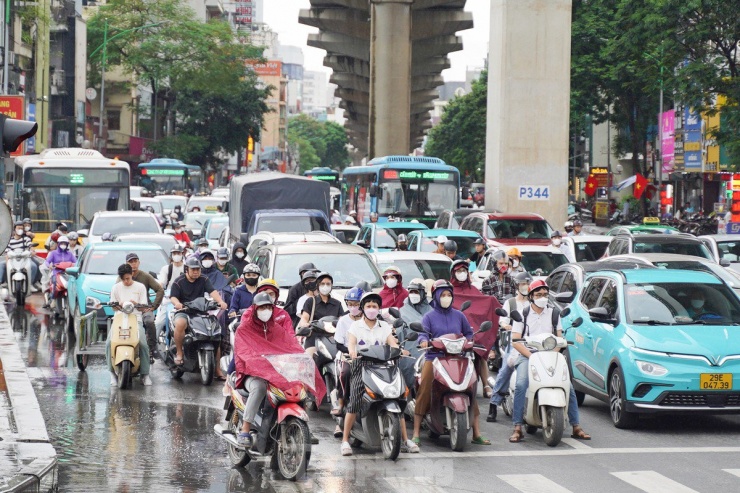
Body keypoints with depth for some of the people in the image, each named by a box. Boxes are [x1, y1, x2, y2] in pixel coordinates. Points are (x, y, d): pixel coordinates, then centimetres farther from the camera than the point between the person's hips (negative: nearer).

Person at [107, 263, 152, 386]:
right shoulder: (116, 287, 12)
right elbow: (113, 306, 10)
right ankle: (113, 373, -15)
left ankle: (145, 374, -13)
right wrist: (119, 305, -14)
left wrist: (136, 304, -19)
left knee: (143, 344, -25)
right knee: (109, 343, -24)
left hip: (136, 319, -1)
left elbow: (144, 308, 4)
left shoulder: (140, 287, 8)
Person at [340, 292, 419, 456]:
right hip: (361, 365, -2)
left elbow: (392, 343, 4)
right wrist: (352, 351, -29)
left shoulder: (384, 327, 18)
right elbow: (350, 342, -6)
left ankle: (405, 440, -3)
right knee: (354, 401, -18)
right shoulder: (356, 326, 11)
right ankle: (345, 441, -14)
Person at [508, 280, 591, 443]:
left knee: (568, 387, -13)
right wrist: (531, 356, -15)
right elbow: (515, 340, -1)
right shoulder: (522, 314, 5)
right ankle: (517, 428, -26)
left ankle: (576, 427, -2)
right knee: (521, 385, -29)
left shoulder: (553, 313, 14)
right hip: (527, 355, -3)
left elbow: (559, 338, 13)